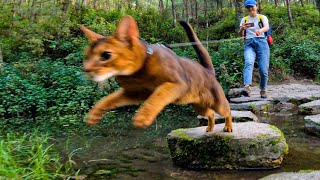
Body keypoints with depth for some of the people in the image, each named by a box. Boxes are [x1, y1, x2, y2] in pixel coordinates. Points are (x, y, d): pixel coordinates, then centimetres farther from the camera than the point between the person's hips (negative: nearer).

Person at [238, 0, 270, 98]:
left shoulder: (262, 17, 9)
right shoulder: (244, 19, 17)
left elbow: (267, 27, -12)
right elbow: (240, 34, 6)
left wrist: (260, 30, -36)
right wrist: (242, 29, -18)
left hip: (261, 42, -1)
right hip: (249, 43, 1)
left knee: (263, 69, -7)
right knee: (248, 63, -27)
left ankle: (263, 90, 14)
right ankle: (247, 86, -46)